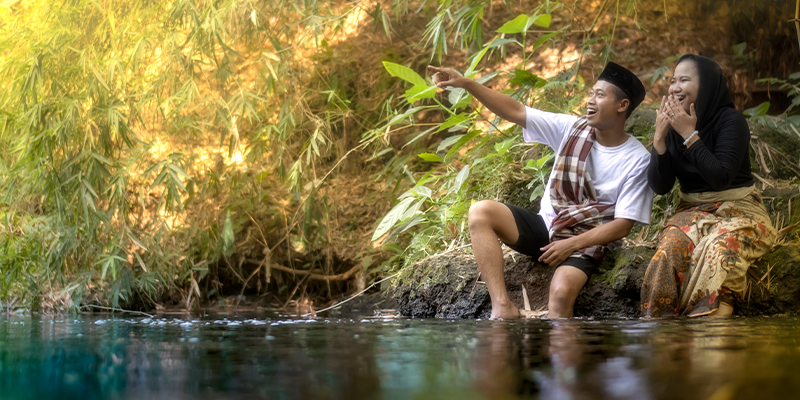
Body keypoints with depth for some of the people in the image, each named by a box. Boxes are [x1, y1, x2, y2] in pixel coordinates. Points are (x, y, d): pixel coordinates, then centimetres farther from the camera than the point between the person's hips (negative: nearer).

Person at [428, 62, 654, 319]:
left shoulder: (637, 160, -9)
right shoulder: (571, 129, 1)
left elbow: (622, 226, -11)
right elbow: (514, 112, -3)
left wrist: (571, 244, -18)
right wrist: (466, 83, -12)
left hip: (585, 242, -5)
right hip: (544, 227, 5)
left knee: (561, 293, -37)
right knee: (480, 212, -19)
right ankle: (502, 306, -27)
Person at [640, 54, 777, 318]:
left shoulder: (731, 120, -9)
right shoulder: (673, 125, 5)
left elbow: (721, 178, -20)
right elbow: (659, 186, -1)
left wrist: (690, 135, -20)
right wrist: (660, 137, -12)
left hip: (737, 210, -4)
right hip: (693, 211, 4)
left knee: (719, 249, -35)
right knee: (672, 246, -29)